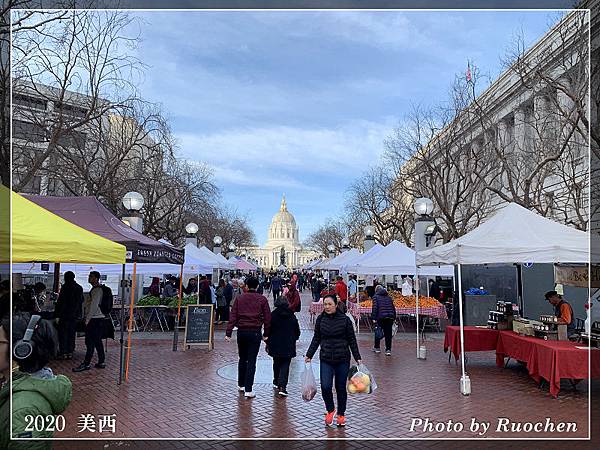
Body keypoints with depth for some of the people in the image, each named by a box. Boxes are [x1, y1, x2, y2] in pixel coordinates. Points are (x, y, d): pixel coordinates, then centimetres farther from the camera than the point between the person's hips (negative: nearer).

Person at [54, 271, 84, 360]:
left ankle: (63, 353, 3)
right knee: (71, 334, 11)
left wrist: (57, 315, -12)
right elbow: (81, 302, 15)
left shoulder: (65, 287, -11)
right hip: (75, 315, 6)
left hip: (65, 314, -6)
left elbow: (60, 302, -13)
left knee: (63, 334, 2)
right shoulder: (79, 288, 8)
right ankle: (70, 352, 14)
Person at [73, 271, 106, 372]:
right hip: (97, 319, 10)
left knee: (90, 342, -6)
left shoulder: (97, 290, -14)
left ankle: (86, 364, -3)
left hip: (94, 319, -10)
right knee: (97, 341, 12)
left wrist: (87, 319, -15)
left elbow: (94, 305, -18)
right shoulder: (95, 289, 18)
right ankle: (101, 362, 16)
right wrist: (86, 318, 21)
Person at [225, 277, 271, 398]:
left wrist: (228, 333, 0)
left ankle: (241, 385, 29)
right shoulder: (262, 299, -1)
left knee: (242, 359, 18)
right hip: (255, 332, -2)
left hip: (241, 332, 2)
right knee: (251, 361, 0)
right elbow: (267, 318, 0)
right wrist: (266, 334, 8)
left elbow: (233, 316, 0)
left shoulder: (239, 298, 3)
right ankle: (248, 390, -2)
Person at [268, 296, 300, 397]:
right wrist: (294, 339, 26)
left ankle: (276, 382, 34)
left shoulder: (273, 315, -6)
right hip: (289, 345, 0)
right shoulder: (292, 316, 1)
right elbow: (297, 331, 9)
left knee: (276, 363, 19)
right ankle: (282, 386, -11)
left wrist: (267, 342, 7)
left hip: (275, 344, 0)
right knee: (285, 365, 1)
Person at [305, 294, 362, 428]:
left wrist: (357, 357, -1)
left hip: (342, 359, -1)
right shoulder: (320, 319, 1)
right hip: (326, 359, 1)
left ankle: (341, 414, 30)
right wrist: (309, 355, 7)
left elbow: (352, 340, 1)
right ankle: (330, 410, 19)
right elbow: (316, 339, 10)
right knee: (325, 386, -10)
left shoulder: (344, 319, -6)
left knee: (341, 388, 8)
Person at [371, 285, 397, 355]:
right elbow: (393, 308, 19)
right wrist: (394, 318, 22)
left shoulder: (376, 296, 5)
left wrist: (373, 318, -8)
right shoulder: (389, 297, 20)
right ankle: (388, 349, 2)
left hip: (381, 317, -3)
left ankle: (376, 347, 22)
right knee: (388, 333, 6)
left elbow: (375, 307, -7)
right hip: (390, 317, 4)